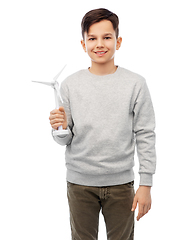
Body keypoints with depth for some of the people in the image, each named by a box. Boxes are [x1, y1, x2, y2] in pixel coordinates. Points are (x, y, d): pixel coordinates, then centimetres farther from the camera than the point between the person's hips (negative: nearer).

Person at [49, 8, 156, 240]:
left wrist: (146, 184, -5)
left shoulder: (135, 84, -4)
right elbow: (64, 141, 2)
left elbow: (146, 136, -3)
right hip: (80, 182, 1)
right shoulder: (70, 85, 0)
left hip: (120, 182, -1)